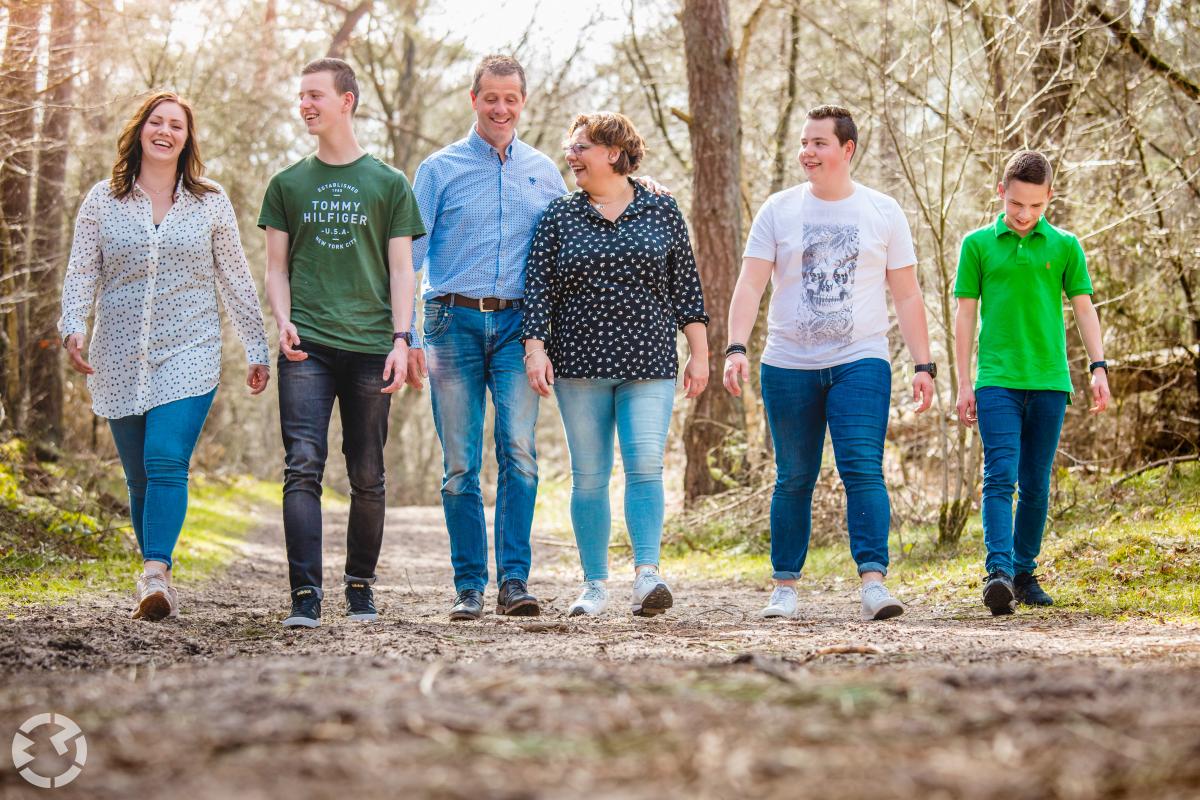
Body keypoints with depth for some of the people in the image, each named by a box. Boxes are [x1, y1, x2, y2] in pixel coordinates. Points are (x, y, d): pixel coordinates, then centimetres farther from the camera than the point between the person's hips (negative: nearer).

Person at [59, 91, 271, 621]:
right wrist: (72, 328, -12)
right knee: (139, 478, 5)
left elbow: (235, 280, 11)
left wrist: (257, 349, 11)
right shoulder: (102, 200, 7)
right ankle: (158, 587, 15)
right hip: (118, 359, 2)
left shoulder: (211, 203, 7)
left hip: (188, 355, -2)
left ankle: (155, 574, -28)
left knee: (166, 463, -20)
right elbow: (81, 273, 5)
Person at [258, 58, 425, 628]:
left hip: (370, 349, 0)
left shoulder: (388, 184, 9)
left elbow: (400, 269, 6)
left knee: (367, 478, 5)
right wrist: (283, 321, -4)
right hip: (306, 347, 0)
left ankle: (360, 585, 19)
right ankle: (305, 595, -14)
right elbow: (277, 267, 13)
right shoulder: (288, 184, 13)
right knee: (303, 468, -11)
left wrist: (401, 339, -4)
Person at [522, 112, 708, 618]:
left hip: (648, 365, -1)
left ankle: (647, 576, -17)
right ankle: (595, 585, 10)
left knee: (645, 466, -14)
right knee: (589, 476, 3)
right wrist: (535, 347, -7)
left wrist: (698, 353, 4)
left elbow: (685, 287, 7)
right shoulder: (560, 216, 7)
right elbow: (538, 286, 4)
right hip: (579, 364, 1)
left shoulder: (661, 212, 6)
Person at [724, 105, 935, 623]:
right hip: (788, 366, 1)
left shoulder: (883, 212, 6)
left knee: (863, 469, -15)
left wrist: (923, 366, 2)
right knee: (793, 480, 7)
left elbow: (907, 296, 8)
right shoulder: (778, 210, 4)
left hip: (861, 362, -1)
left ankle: (873, 581, -19)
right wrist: (736, 349, -16)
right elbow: (750, 285, -1)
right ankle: (785, 586, 17)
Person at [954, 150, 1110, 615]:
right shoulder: (978, 244, 6)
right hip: (997, 380, -2)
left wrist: (1098, 367, -1)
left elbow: (1083, 308, 10)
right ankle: (998, 572, -25)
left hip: (1049, 382, 2)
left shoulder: (1065, 246, 9)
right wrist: (964, 383, 3)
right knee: (1000, 477, -14)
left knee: (1036, 485, 7)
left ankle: (1024, 573, 18)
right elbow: (965, 314, 7)